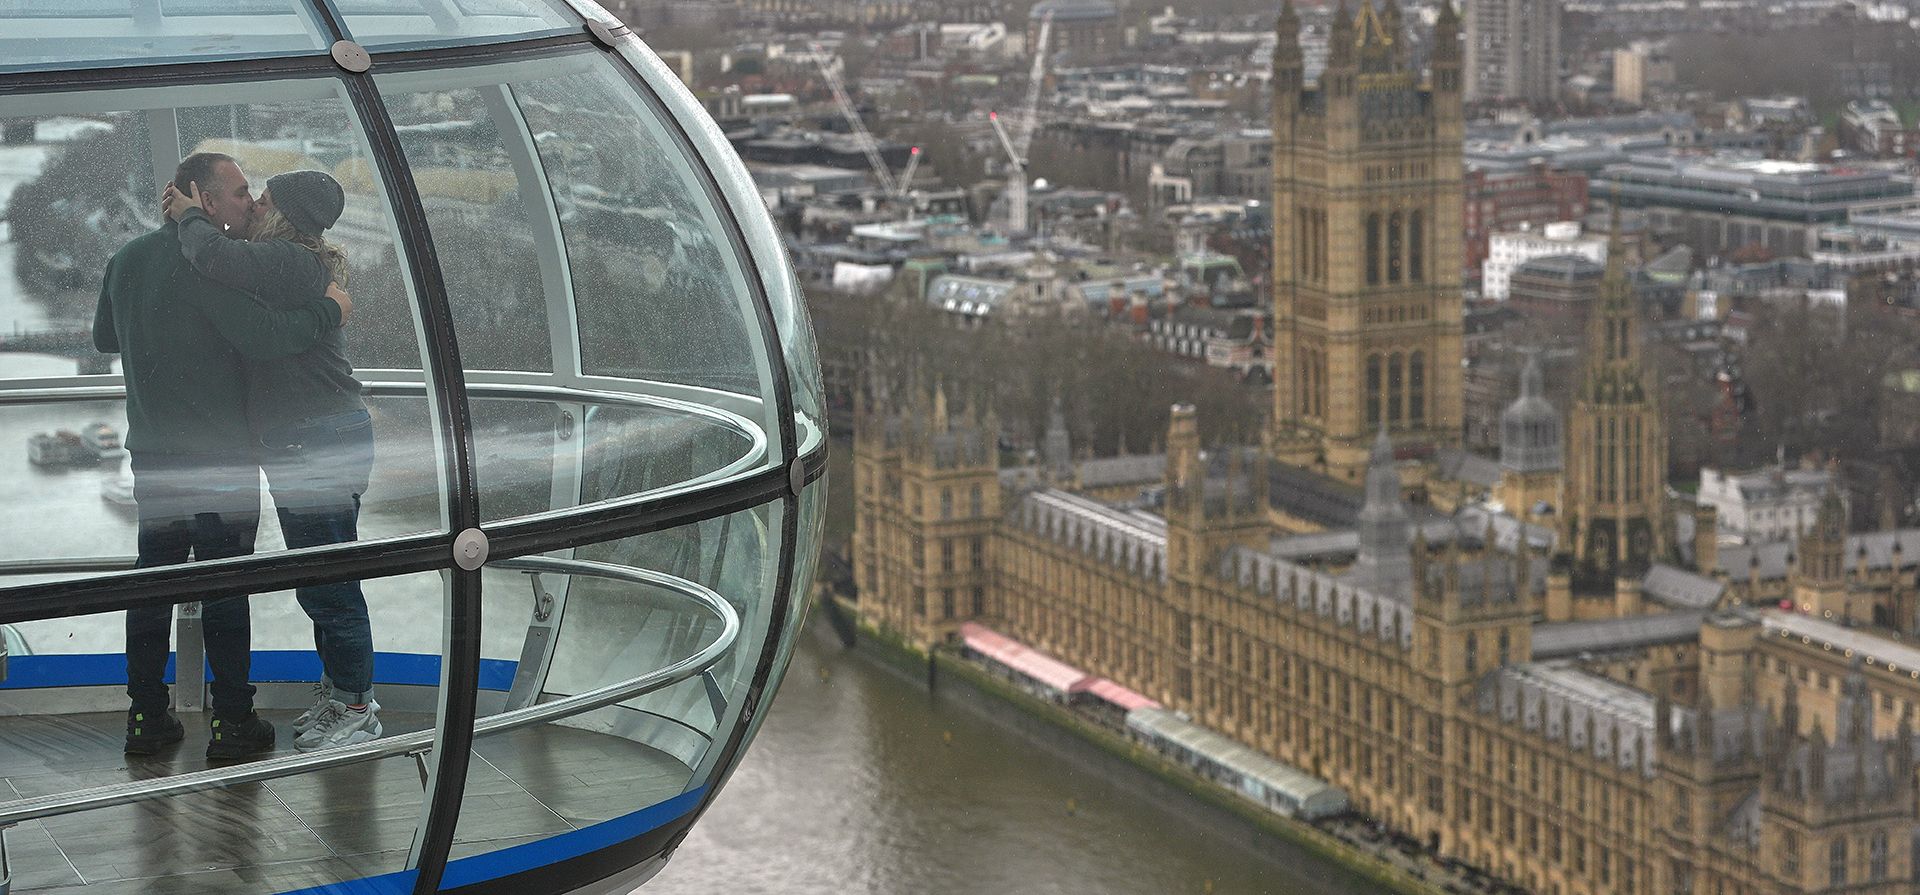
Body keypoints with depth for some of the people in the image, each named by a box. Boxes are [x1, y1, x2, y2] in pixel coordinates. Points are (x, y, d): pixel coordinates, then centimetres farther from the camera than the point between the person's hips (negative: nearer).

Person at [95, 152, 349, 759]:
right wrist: (331, 310, -15)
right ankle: (231, 722, 4)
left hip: (151, 453, 7)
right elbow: (266, 334, -29)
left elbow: (105, 338, 22)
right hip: (217, 455, -7)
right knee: (225, 588, 0)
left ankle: (146, 718, 17)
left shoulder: (127, 259, 8)